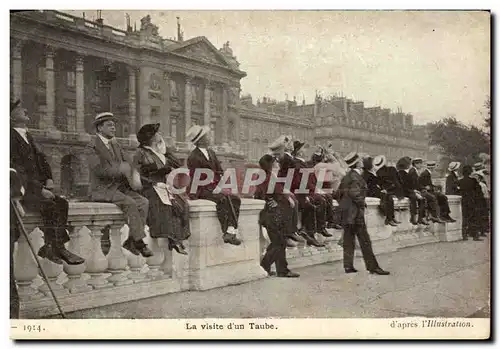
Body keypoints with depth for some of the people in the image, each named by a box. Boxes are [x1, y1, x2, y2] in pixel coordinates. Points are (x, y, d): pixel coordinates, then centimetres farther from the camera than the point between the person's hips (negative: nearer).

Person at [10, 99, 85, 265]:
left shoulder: (28, 136, 17)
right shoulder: (11, 137, -11)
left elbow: (41, 160, 20)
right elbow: (17, 170, -18)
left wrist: (48, 179, 2)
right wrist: (39, 189, -20)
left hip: (36, 188, 8)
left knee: (61, 202, -11)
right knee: (49, 205, -26)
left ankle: (50, 247, -10)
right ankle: (57, 249, -15)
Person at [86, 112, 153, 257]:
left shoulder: (115, 145, 20)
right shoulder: (92, 147, -5)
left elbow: (126, 162, 15)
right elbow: (99, 170, -18)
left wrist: (132, 175, -7)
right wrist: (120, 169, -26)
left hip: (120, 187, 7)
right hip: (102, 190, -7)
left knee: (143, 202, -14)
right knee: (130, 203, -28)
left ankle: (131, 240, -14)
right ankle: (139, 241, -20)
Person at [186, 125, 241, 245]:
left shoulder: (211, 153, 15)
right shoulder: (193, 158, -10)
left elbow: (220, 172, 14)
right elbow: (195, 179, -13)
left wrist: (218, 184, -5)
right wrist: (212, 183, -17)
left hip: (214, 188, 8)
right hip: (200, 190, -8)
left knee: (235, 199, -12)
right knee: (222, 199, -31)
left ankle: (231, 232, -21)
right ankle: (225, 232, -28)